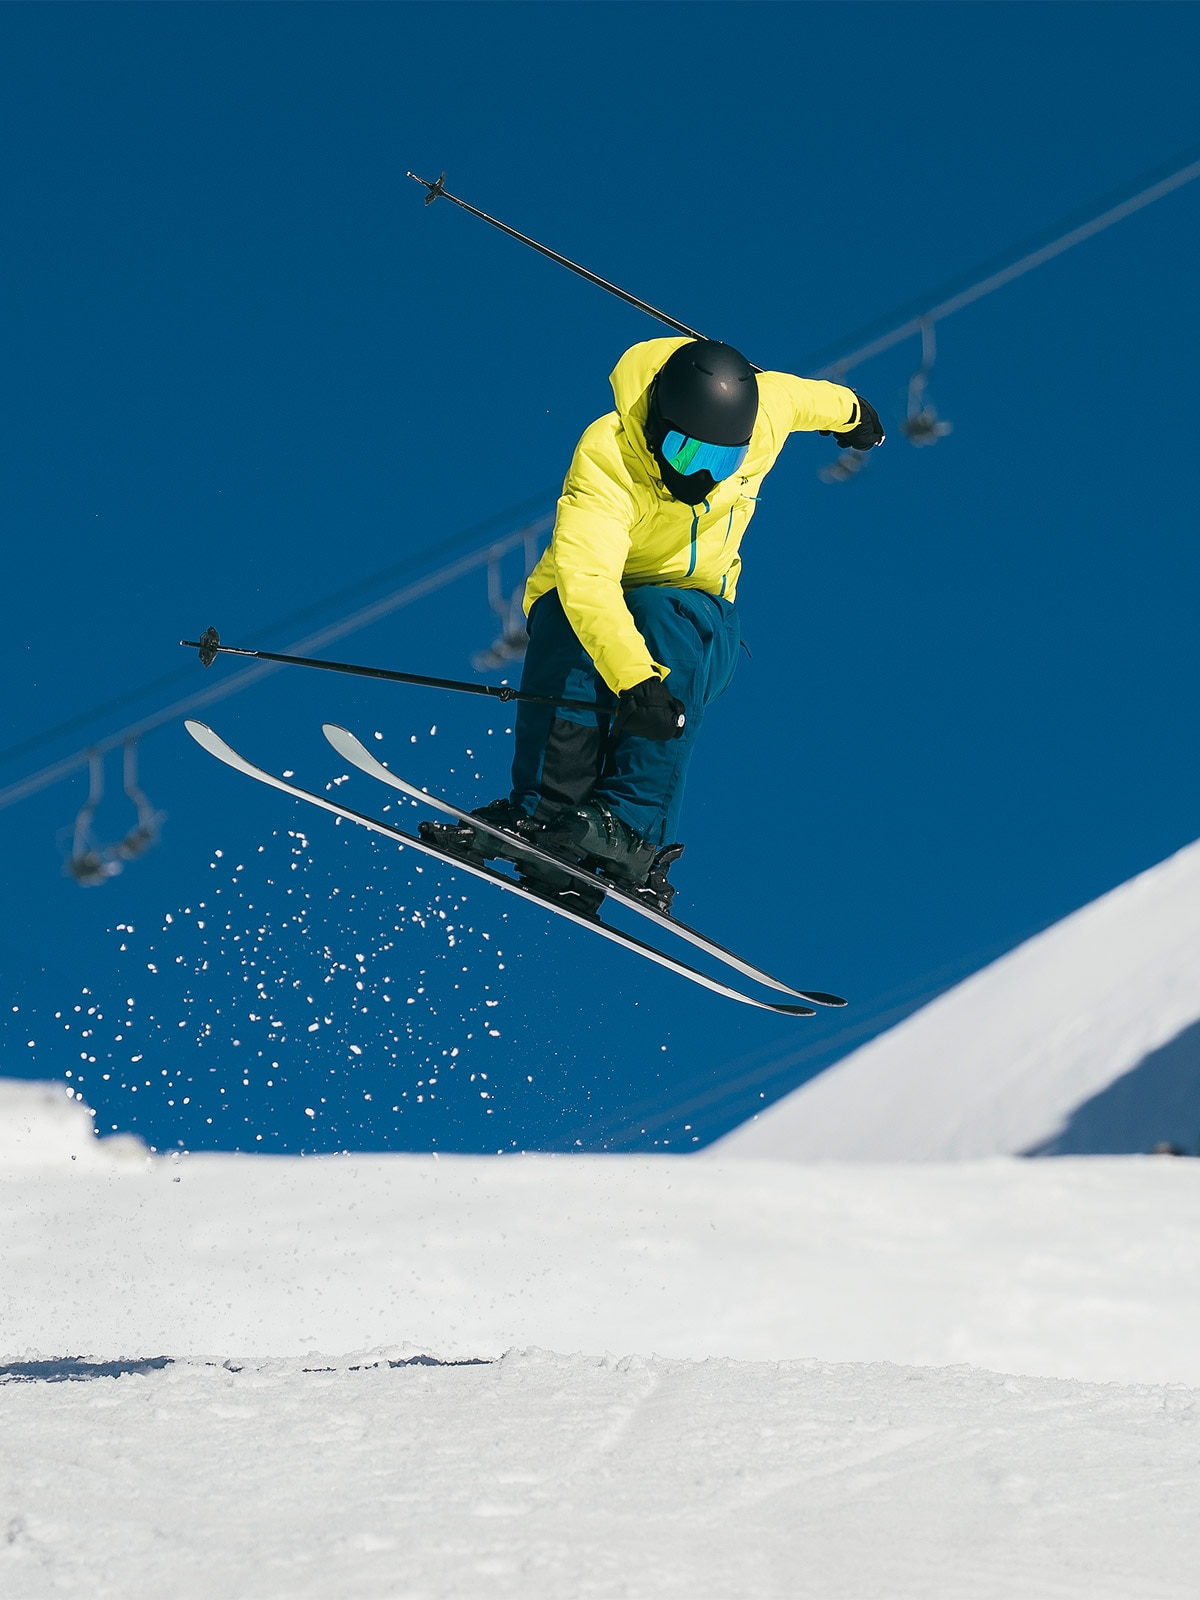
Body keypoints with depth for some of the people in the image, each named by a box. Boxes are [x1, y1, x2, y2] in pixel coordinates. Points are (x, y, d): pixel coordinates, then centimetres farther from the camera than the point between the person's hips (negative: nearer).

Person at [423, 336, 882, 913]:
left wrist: (847, 411, 35)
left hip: (699, 617, 2)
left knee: (666, 614, -35)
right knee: (574, 626, -39)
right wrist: (633, 678, -59)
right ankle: (542, 816, -43)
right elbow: (585, 575, -44)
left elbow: (805, 396, 10)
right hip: (592, 598, -2)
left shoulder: (763, 409, -17)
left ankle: (633, 828, -46)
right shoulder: (607, 455, -30)